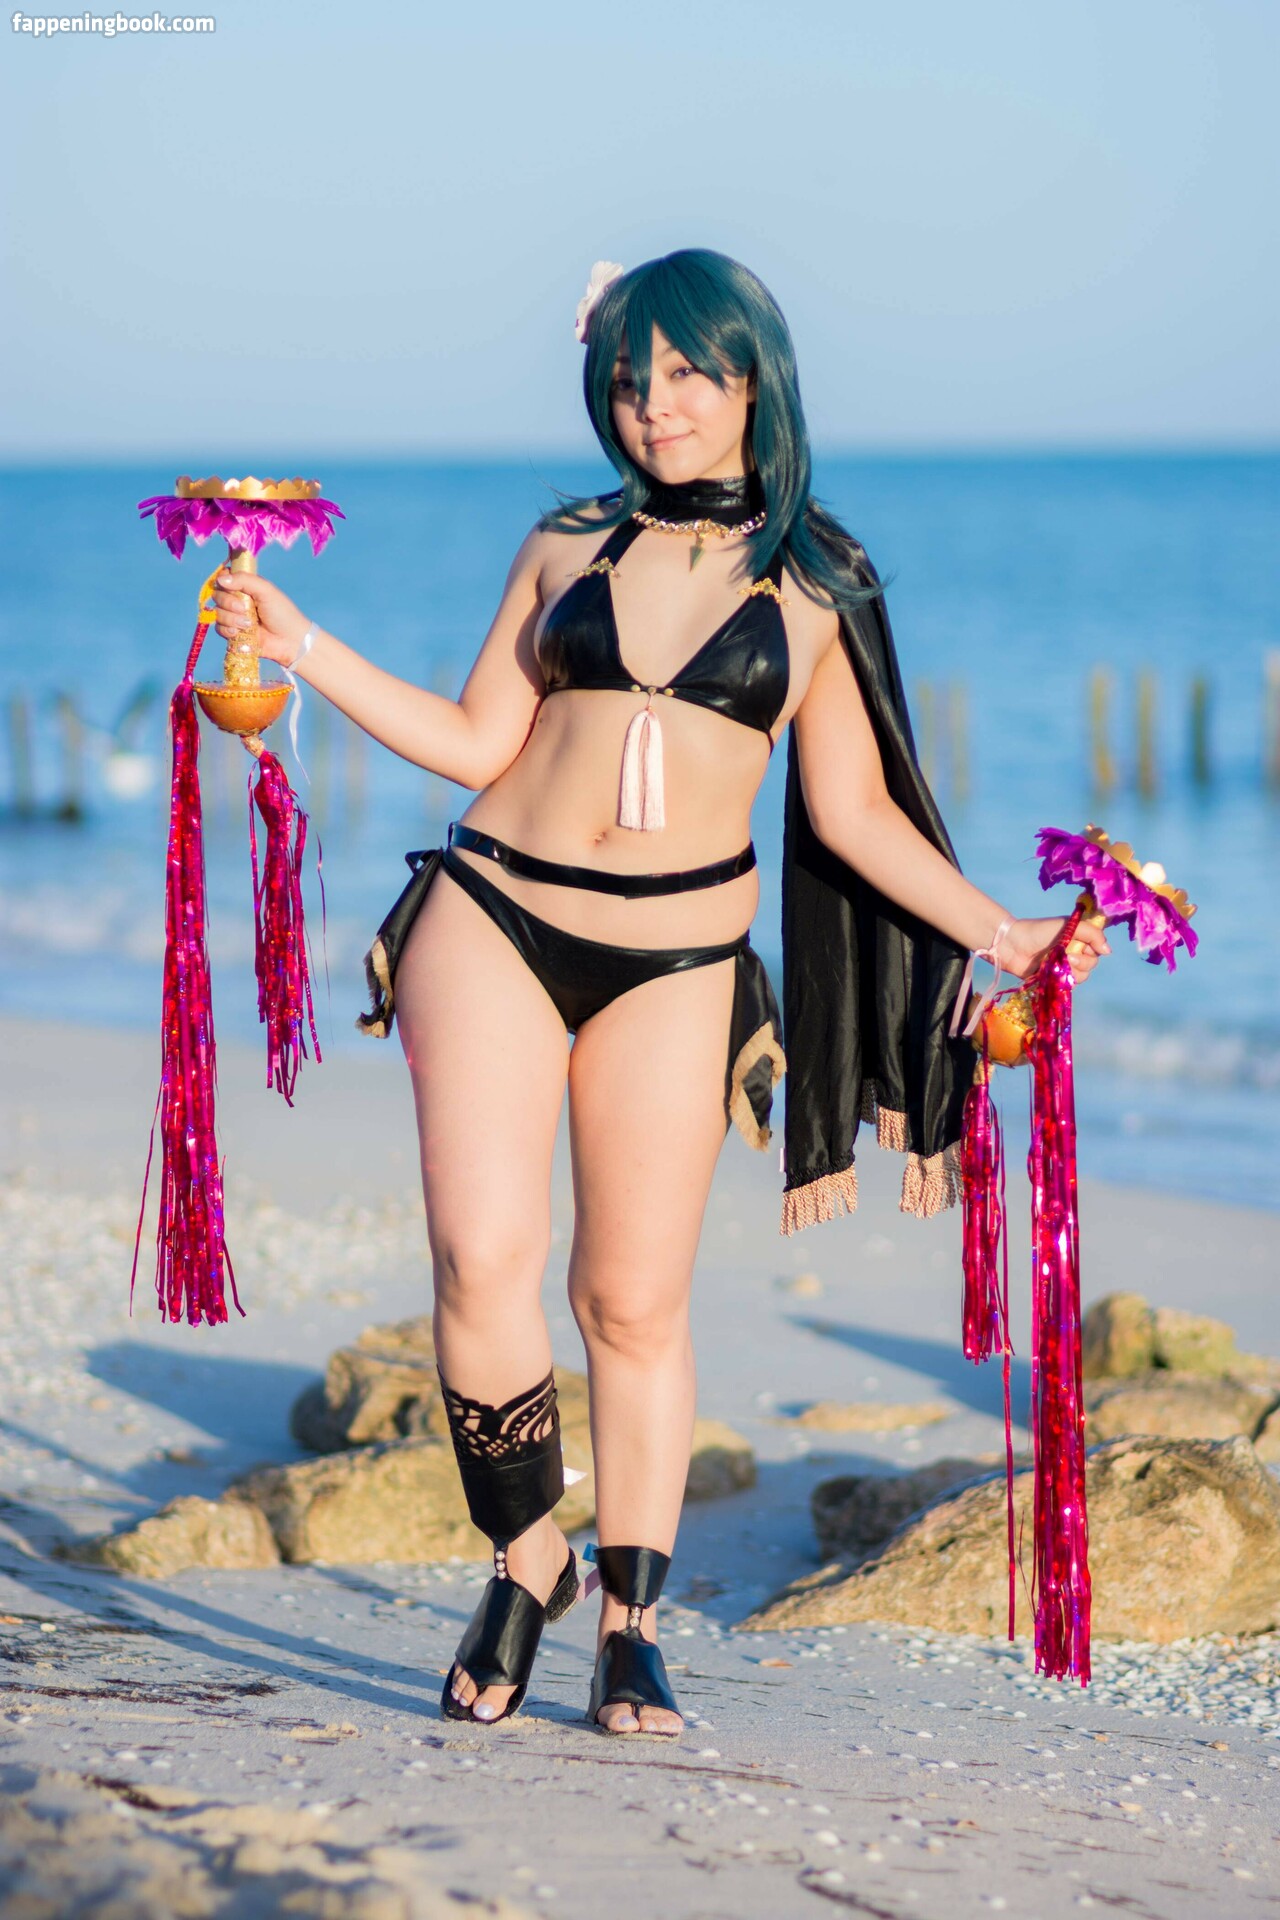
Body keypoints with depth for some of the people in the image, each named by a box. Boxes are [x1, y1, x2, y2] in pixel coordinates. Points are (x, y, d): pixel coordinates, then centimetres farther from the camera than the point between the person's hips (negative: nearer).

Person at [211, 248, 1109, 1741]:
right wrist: (302, 648, 3)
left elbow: (854, 808, 8)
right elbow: (480, 744, 7)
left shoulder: (815, 589, 6)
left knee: (636, 1302, 0)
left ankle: (630, 1628, 13)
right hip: (492, 918, 1)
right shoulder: (568, 548, 9)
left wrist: (994, 931, 0)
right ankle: (526, 1562, 5)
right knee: (484, 1257, -15)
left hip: (672, 962, 0)